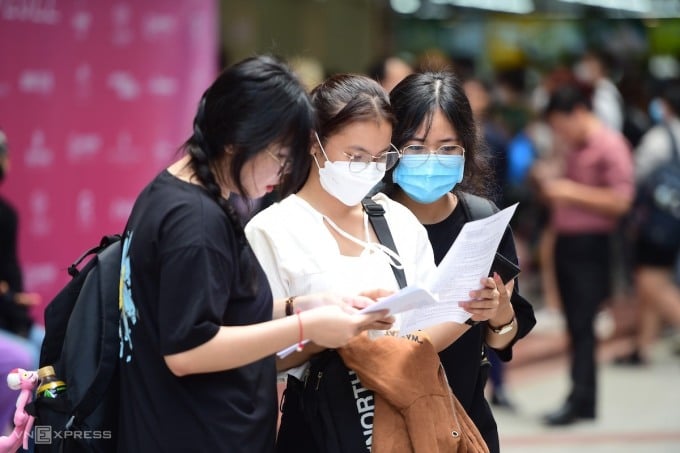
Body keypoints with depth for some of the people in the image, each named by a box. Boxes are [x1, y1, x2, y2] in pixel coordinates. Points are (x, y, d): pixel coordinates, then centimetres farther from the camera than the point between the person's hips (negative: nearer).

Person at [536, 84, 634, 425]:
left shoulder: (610, 146, -10)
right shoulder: (574, 148, 17)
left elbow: (620, 201, -16)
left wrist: (571, 192, -16)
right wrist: (551, 189, 9)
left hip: (590, 246, -8)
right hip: (566, 242, 8)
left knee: (582, 325, -10)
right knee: (576, 326, 8)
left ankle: (578, 400, -9)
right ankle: (586, 401, 12)